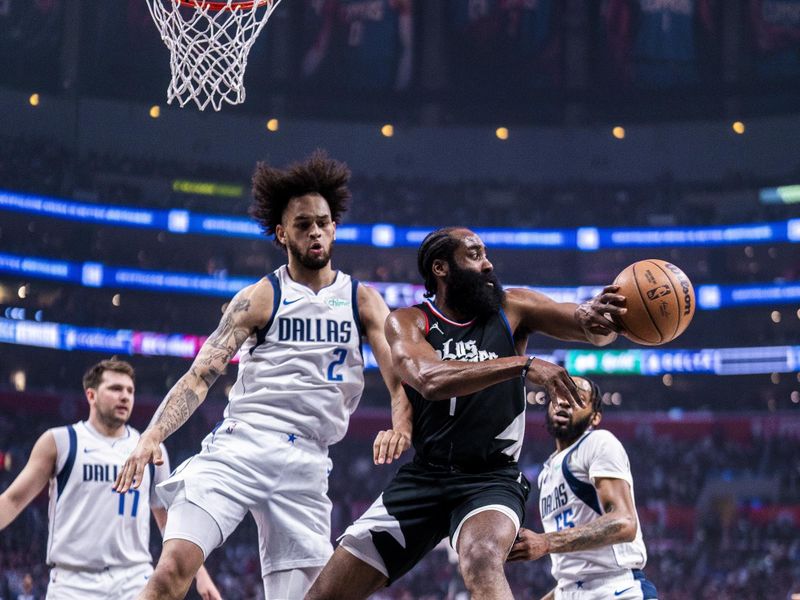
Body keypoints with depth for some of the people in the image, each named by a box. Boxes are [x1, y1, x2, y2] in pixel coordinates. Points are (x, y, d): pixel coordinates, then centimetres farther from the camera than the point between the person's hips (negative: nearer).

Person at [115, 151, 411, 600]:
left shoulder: (363, 301, 11)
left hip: (306, 463, 2)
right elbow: (201, 375, -1)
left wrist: (401, 425, -24)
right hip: (239, 445, -2)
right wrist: (153, 435, -17)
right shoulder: (260, 299, 6)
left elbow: (400, 373, -1)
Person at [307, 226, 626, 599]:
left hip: (492, 479, -1)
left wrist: (597, 318, -32)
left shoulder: (511, 309, 2)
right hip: (423, 477, 2)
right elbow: (430, 379, -23)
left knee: (482, 563, -35)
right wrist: (523, 364, -31)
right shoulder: (407, 322, -2)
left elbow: (596, 329, -6)